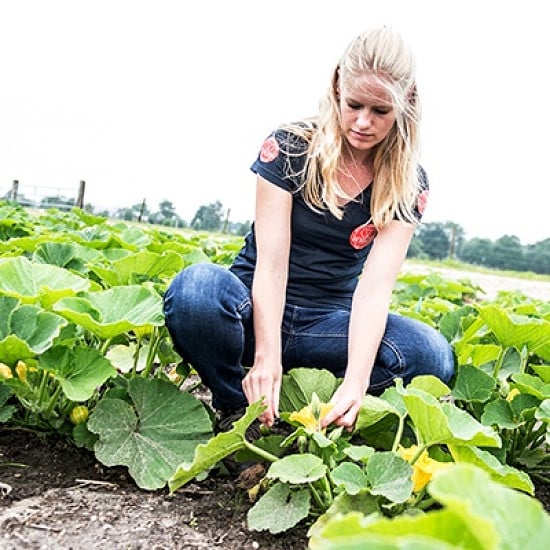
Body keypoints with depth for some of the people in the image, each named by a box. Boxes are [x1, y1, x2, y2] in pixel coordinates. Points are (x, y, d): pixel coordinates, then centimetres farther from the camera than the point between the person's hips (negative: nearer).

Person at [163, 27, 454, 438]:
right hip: (260, 308, -1)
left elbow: (375, 284, -16)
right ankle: (238, 411, -10)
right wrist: (267, 357, -32)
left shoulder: (408, 182, -4)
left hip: (329, 319, 2)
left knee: (433, 355, -25)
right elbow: (271, 262, -18)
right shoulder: (290, 147, -10)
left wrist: (355, 380, -31)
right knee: (196, 287, -36)